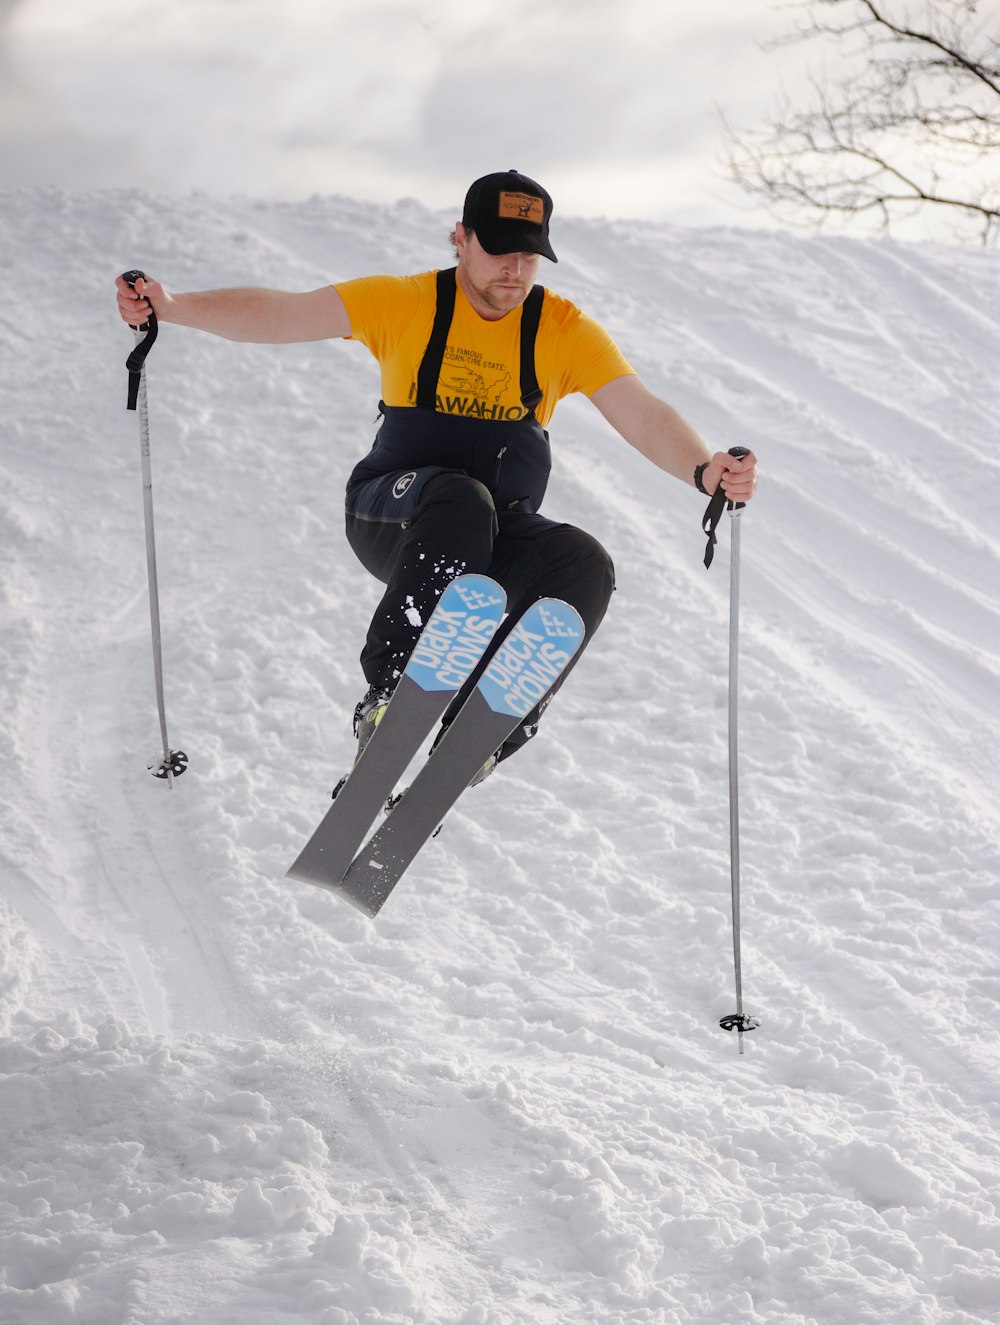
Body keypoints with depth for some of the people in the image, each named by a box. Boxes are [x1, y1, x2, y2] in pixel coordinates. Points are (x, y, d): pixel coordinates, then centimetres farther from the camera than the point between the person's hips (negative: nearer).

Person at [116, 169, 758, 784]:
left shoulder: (565, 331, -3)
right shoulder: (408, 305, -6)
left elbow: (642, 414, -13)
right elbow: (282, 316, -14)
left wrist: (703, 470, -34)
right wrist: (170, 307, -28)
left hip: (499, 535, 2)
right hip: (394, 518, -2)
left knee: (585, 567, -28)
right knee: (461, 501, -37)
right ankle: (388, 695, -33)